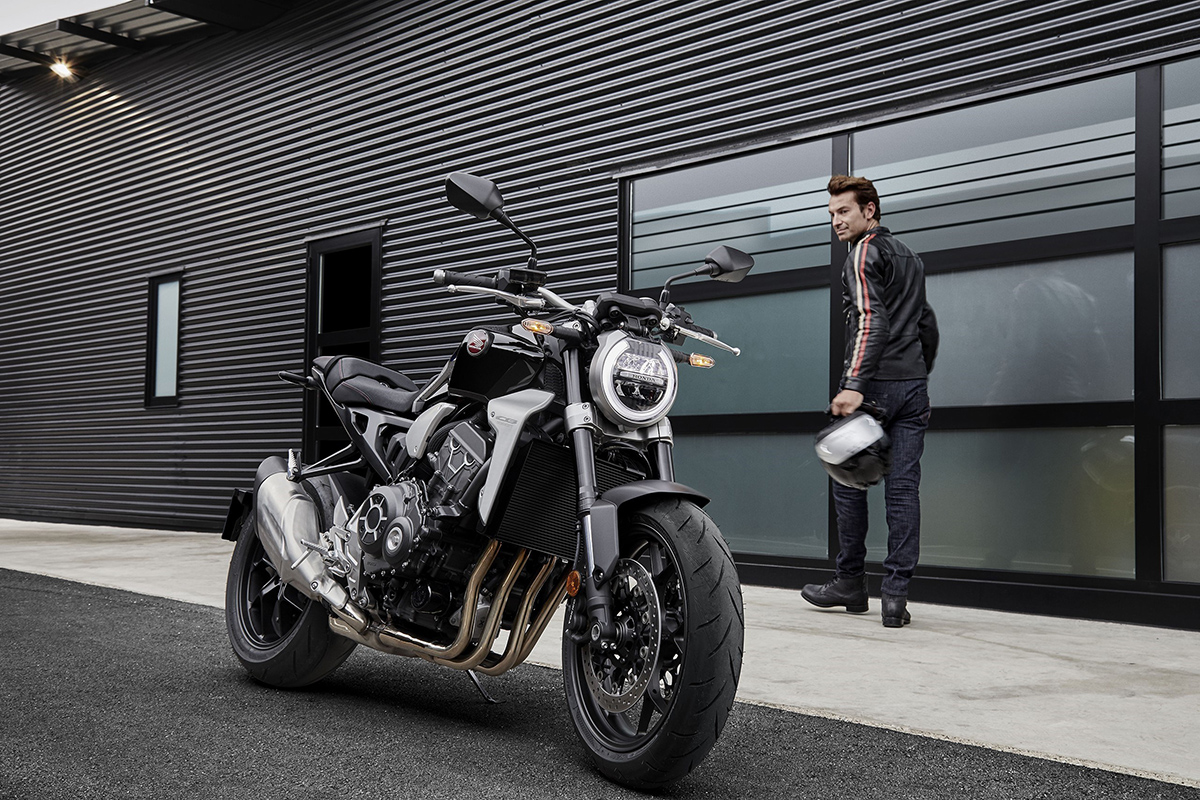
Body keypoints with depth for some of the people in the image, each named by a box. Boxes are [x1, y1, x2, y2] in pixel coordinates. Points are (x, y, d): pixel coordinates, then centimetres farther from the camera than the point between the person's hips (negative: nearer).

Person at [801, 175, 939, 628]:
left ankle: (850, 582, 14)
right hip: (914, 386, 7)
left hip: (874, 384, -7)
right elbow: (928, 326, 24)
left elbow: (872, 321, -18)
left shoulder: (864, 253, -4)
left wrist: (854, 385, -25)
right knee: (903, 488, 1)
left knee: (848, 481, 6)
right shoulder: (909, 256, 22)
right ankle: (896, 595, -1)